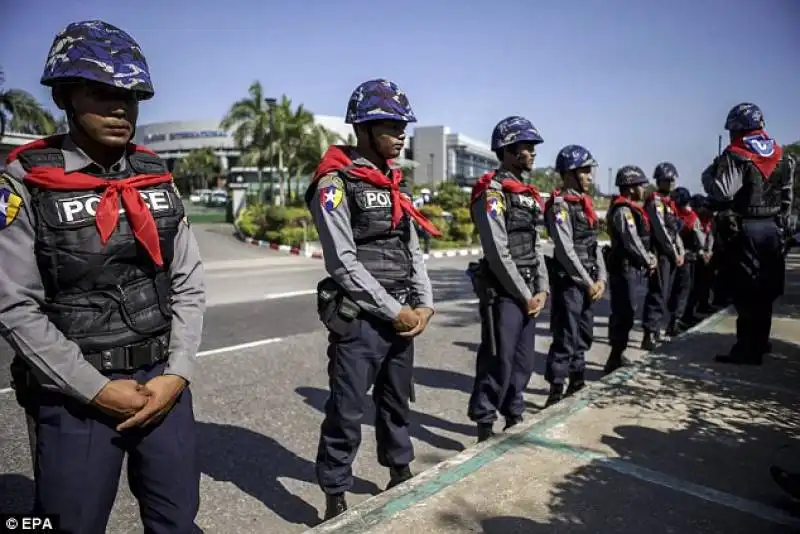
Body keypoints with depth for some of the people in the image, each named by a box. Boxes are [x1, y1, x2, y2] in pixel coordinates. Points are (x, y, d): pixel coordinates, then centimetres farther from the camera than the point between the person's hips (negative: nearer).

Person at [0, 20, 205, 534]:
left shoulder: (157, 176, 4)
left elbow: (189, 285, 3)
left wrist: (176, 374, -6)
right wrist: (96, 389, -13)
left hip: (162, 381, 4)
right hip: (74, 393, -3)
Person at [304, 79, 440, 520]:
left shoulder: (396, 185, 13)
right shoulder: (335, 184, -9)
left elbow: (412, 249, 14)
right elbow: (344, 263, -15)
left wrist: (424, 305, 2)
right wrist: (394, 312, -13)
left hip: (403, 317, 7)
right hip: (359, 321, -7)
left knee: (396, 401, 20)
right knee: (347, 412, 3)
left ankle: (400, 474, 39)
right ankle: (335, 499, 21)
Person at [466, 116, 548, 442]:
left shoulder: (528, 193, 16)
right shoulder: (491, 192, -10)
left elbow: (536, 246, 15)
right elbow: (498, 253, -16)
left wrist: (541, 290, 4)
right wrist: (525, 296, -12)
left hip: (528, 293, 8)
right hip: (502, 291, -8)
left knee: (523, 360, 15)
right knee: (498, 361, -3)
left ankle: (514, 416, 30)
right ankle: (485, 426, 11)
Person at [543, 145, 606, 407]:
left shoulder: (585, 203, 14)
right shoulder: (559, 205, -12)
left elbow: (594, 245, 14)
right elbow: (566, 251, -18)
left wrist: (601, 278, 4)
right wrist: (588, 283, -15)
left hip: (589, 282, 9)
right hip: (568, 281, -9)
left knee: (584, 335, 16)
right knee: (565, 338, -5)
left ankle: (577, 382, 30)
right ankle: (555, 392, 3)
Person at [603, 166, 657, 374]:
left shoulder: (631, 208, 17)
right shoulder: (623, 210, -16)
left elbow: (641, 239, 21)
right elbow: (632, 242, -21)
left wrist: (650, 257, 8)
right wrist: (649, 262, -10)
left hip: (631, 268, 10)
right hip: (624, 268, -10)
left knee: (624, 313, 15)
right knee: (624, 314, -8)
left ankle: (617, 356, 24)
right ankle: (615, 359, -2)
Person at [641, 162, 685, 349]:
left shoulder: (669, 202, 21)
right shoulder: (655, 201, -9)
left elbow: (674, 229, 21)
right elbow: (661, 230, -17)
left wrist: (681, 252, 11)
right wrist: (674, 253, -12)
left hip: (671, 254, 10)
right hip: (660, 253, -10)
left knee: (664, 294, 12)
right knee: (658, 294, -15)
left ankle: (655, 330, 19)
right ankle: (649, 335, -17)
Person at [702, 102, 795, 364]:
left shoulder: (736, 156, -12)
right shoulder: (781, 156, 12)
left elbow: (721, 192, -23)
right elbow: (787, 196, 16)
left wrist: (709, 173, -5)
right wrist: (781, 225, 23)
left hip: (743, 229, -7)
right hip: (772, 228, 7)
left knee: (745, 289, -4)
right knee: (765, 287, 14)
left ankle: (748, 349, -2)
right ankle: (759, 341, 25)